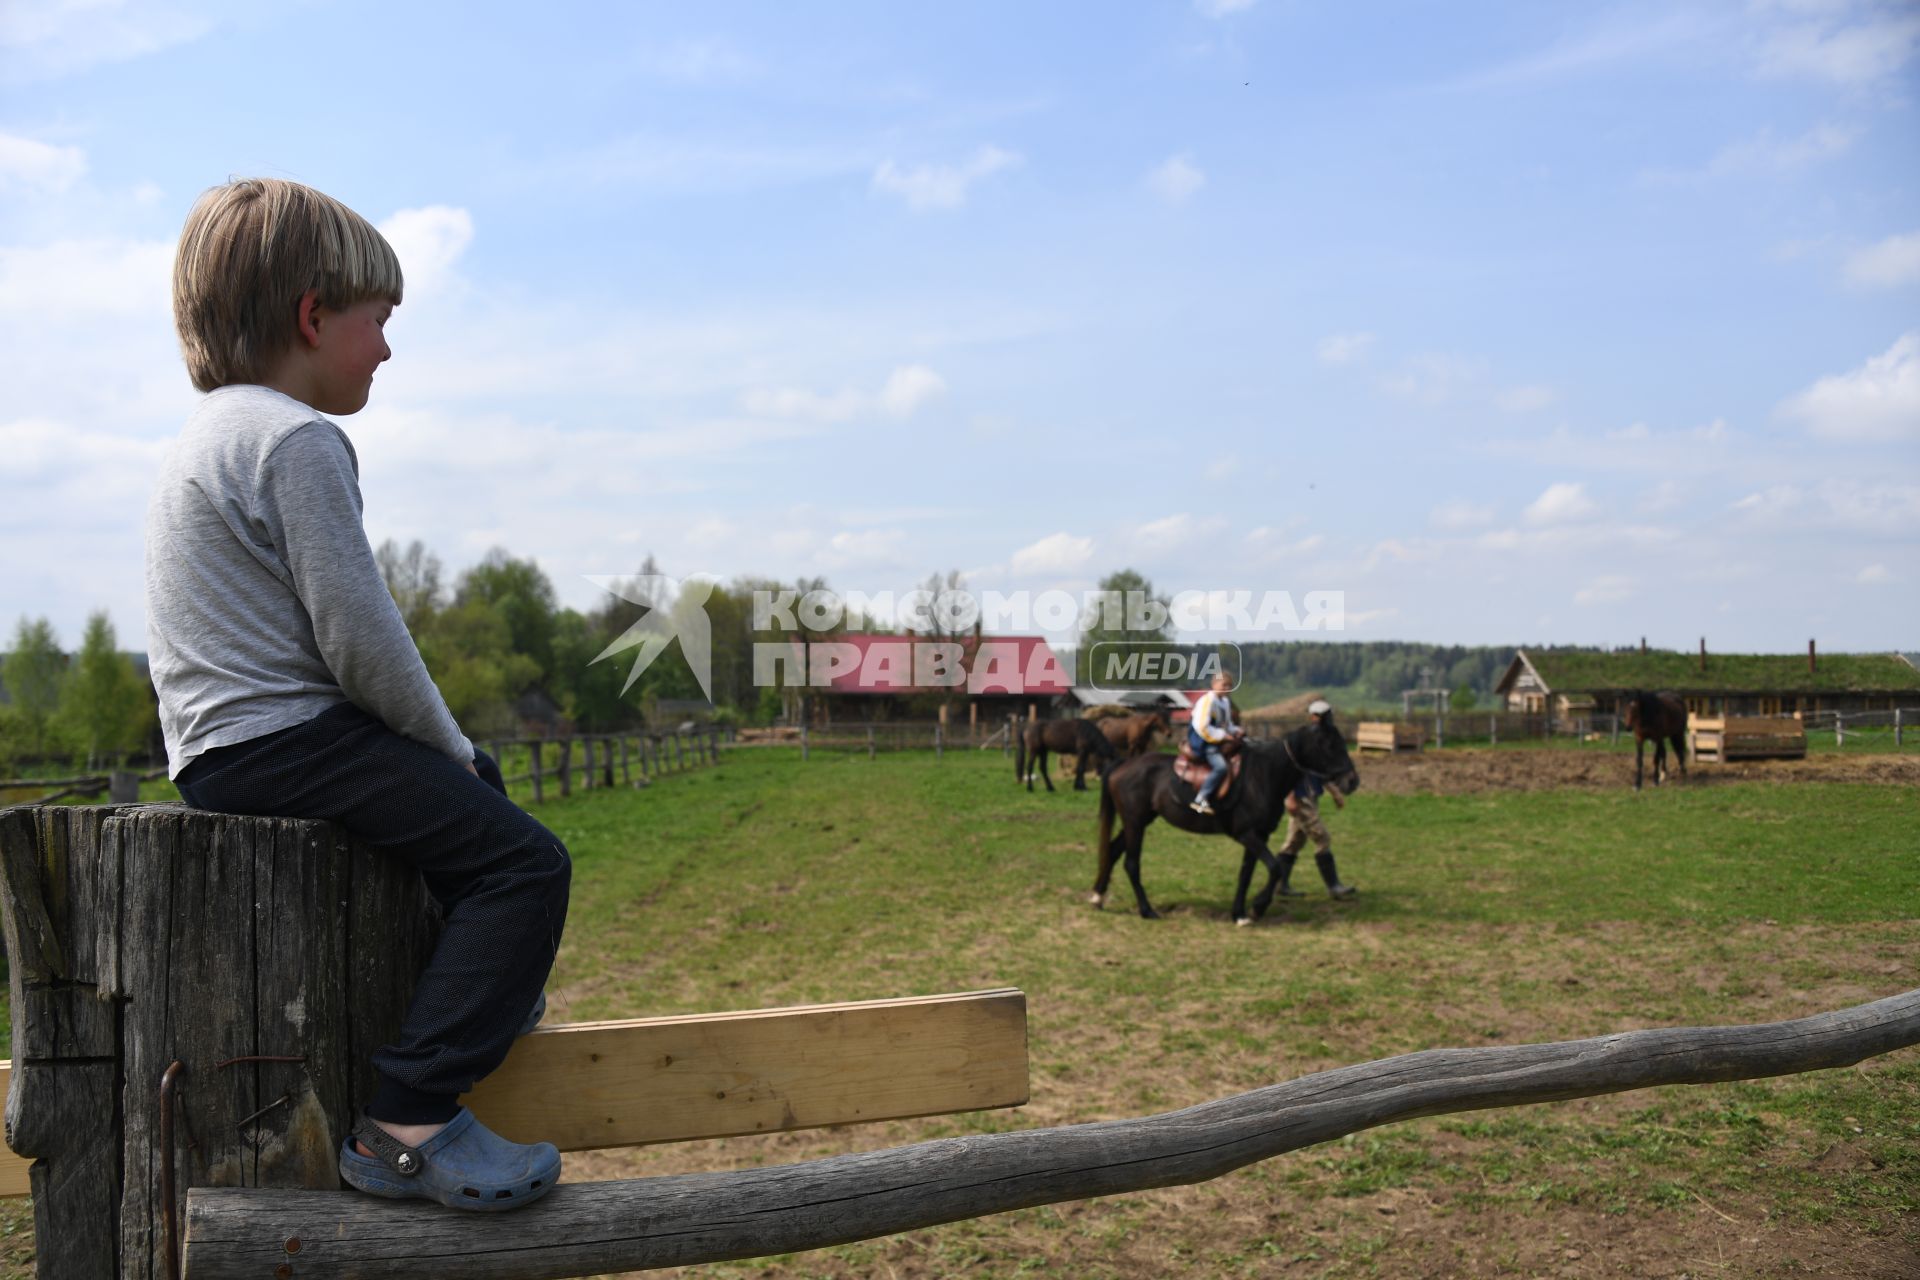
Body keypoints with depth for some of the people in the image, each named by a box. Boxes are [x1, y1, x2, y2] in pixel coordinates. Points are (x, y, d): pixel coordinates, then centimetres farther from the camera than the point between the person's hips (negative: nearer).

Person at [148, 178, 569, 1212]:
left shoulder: (207, 435, 20)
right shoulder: (300, 440, -15)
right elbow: (359, 637, -19)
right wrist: (442, 740, -2)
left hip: (220, 741, 11)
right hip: (280, 740, -11)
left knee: (478, 787, 27)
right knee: (524, 861, -18)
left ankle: (470, 988, 41)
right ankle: (404, 1123, -20)